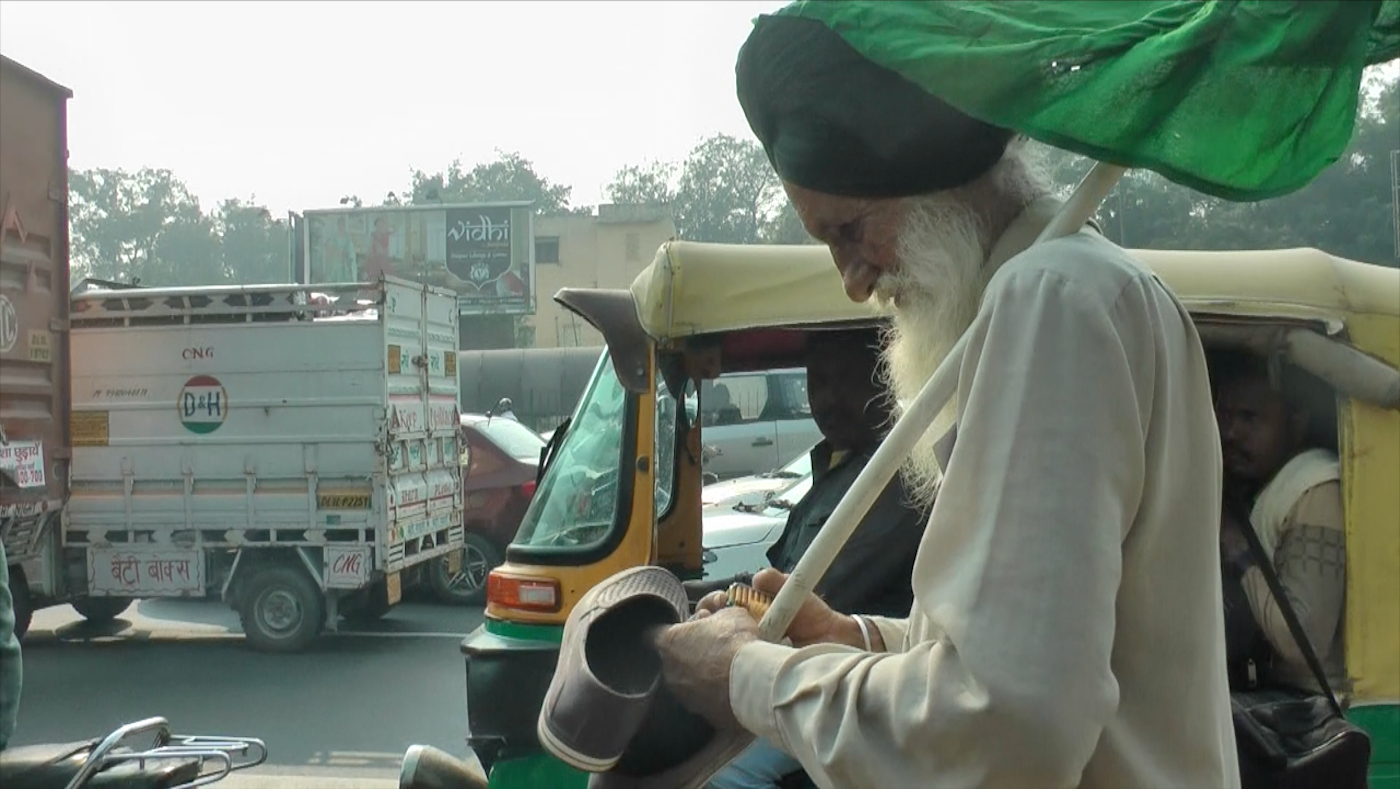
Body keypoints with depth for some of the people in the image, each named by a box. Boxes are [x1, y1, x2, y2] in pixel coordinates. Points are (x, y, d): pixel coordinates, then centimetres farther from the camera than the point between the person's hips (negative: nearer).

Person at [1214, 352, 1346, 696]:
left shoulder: (1317, 494, -14)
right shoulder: (1249, 490, 12)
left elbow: (1305, 642, -23)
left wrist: (1238, 549, -15)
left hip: (1313, 704, -7)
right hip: (1275, 695, 7)